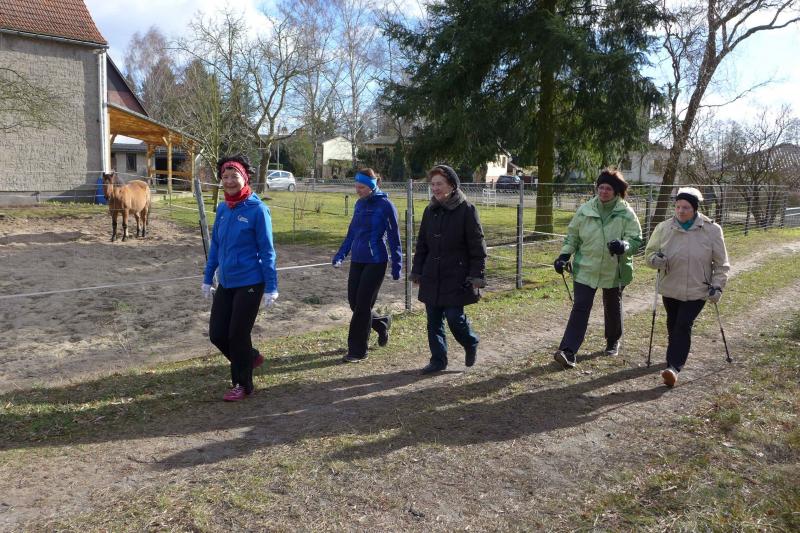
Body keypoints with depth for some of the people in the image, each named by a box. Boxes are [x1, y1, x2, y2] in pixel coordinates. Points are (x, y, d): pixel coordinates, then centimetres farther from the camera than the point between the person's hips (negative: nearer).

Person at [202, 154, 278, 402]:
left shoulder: (257, 209, -13)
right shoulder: (222, 209, 5)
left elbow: (267, 251, -12)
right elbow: (215, 246, 13)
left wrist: (271, 288, -13)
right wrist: (208, 278, 15)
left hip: (249, 283, -6)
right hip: (225, 283, 6)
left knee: (238, 334, 2)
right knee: (217, 334, 8)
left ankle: (242, 384, 22)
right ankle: (251, 357, 36)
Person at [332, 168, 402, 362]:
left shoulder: (385, 205, -10)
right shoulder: (359, 204, 9)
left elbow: (394, 237, -8)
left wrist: (396, 266, -7)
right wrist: (341, 254, 8)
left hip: (375, 262, -7)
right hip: (357, 261, 7)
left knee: (363, 305, -3)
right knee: (353, 302, 8)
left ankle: (357, 351, 9)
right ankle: (382, 323, 35)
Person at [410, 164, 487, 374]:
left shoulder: (466, 210, -8)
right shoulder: (430, 211, 9)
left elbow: (477, 246, -9)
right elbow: (422, 244, 15)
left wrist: (477, 275, -13)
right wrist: (417, 271, 12)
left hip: (456, 278, -6)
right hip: (432, 278, 6)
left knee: (454, 317, -5)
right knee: (433, 321, 8)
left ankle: (471, 344, 26)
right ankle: (438, 360, 22)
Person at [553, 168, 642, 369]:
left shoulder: (626, 214, -9)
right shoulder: (585, 210, -3)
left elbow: (636, 239, -9)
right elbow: (572, 236, 6)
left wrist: (624, 246, -30)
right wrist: (564, 256, -5)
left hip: (614, 271, 0)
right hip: (585, 269, 0)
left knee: (612, 307, 20)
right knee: (580, 308, -7)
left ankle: (613, 341, 43)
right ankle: (568, 351, -11)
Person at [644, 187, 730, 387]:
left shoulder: (711, 230, -7)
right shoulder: (664, 228, -4)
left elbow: (721, 263, 1)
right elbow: (649, 252, 6)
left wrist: (717, 285, -6)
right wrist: (655, 259, -17)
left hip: (697, 290, -3)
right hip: (670, 288, 3)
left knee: (683, 325, -12)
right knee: (673, 325, 15)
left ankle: (674, 366, -14)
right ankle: (676, 357, 36)